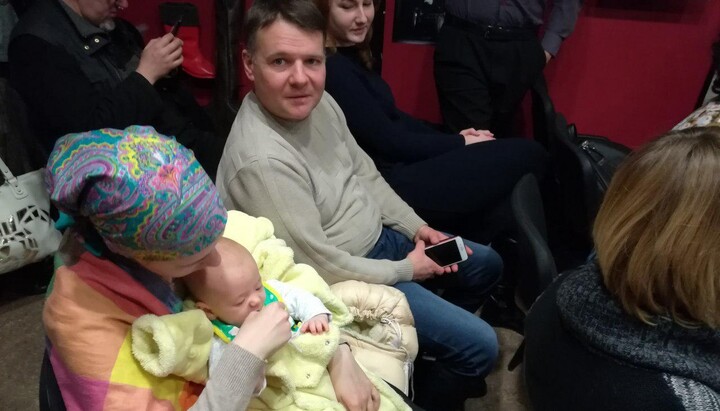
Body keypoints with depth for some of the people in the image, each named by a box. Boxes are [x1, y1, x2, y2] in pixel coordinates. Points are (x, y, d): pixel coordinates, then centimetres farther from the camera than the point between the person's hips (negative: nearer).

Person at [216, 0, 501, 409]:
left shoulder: (319, 101, -6)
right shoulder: (263, 160, -33)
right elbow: (321, 265, -28)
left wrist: (416, 226, 2)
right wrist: (405, 271, -15)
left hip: (380, 235, 9)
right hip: (343, 279, -8)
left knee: (487, 264, 21)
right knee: (480, 346, -8)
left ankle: (436, 342, 44)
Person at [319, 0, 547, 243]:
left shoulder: (350, 55, 11)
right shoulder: (332, 69, -19)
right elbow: (389, 141, -17)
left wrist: (454, 139, 3)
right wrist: (461, 143, -6)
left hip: (399, 168, 9)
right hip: (388, 187, -9)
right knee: (528, 155, -7)